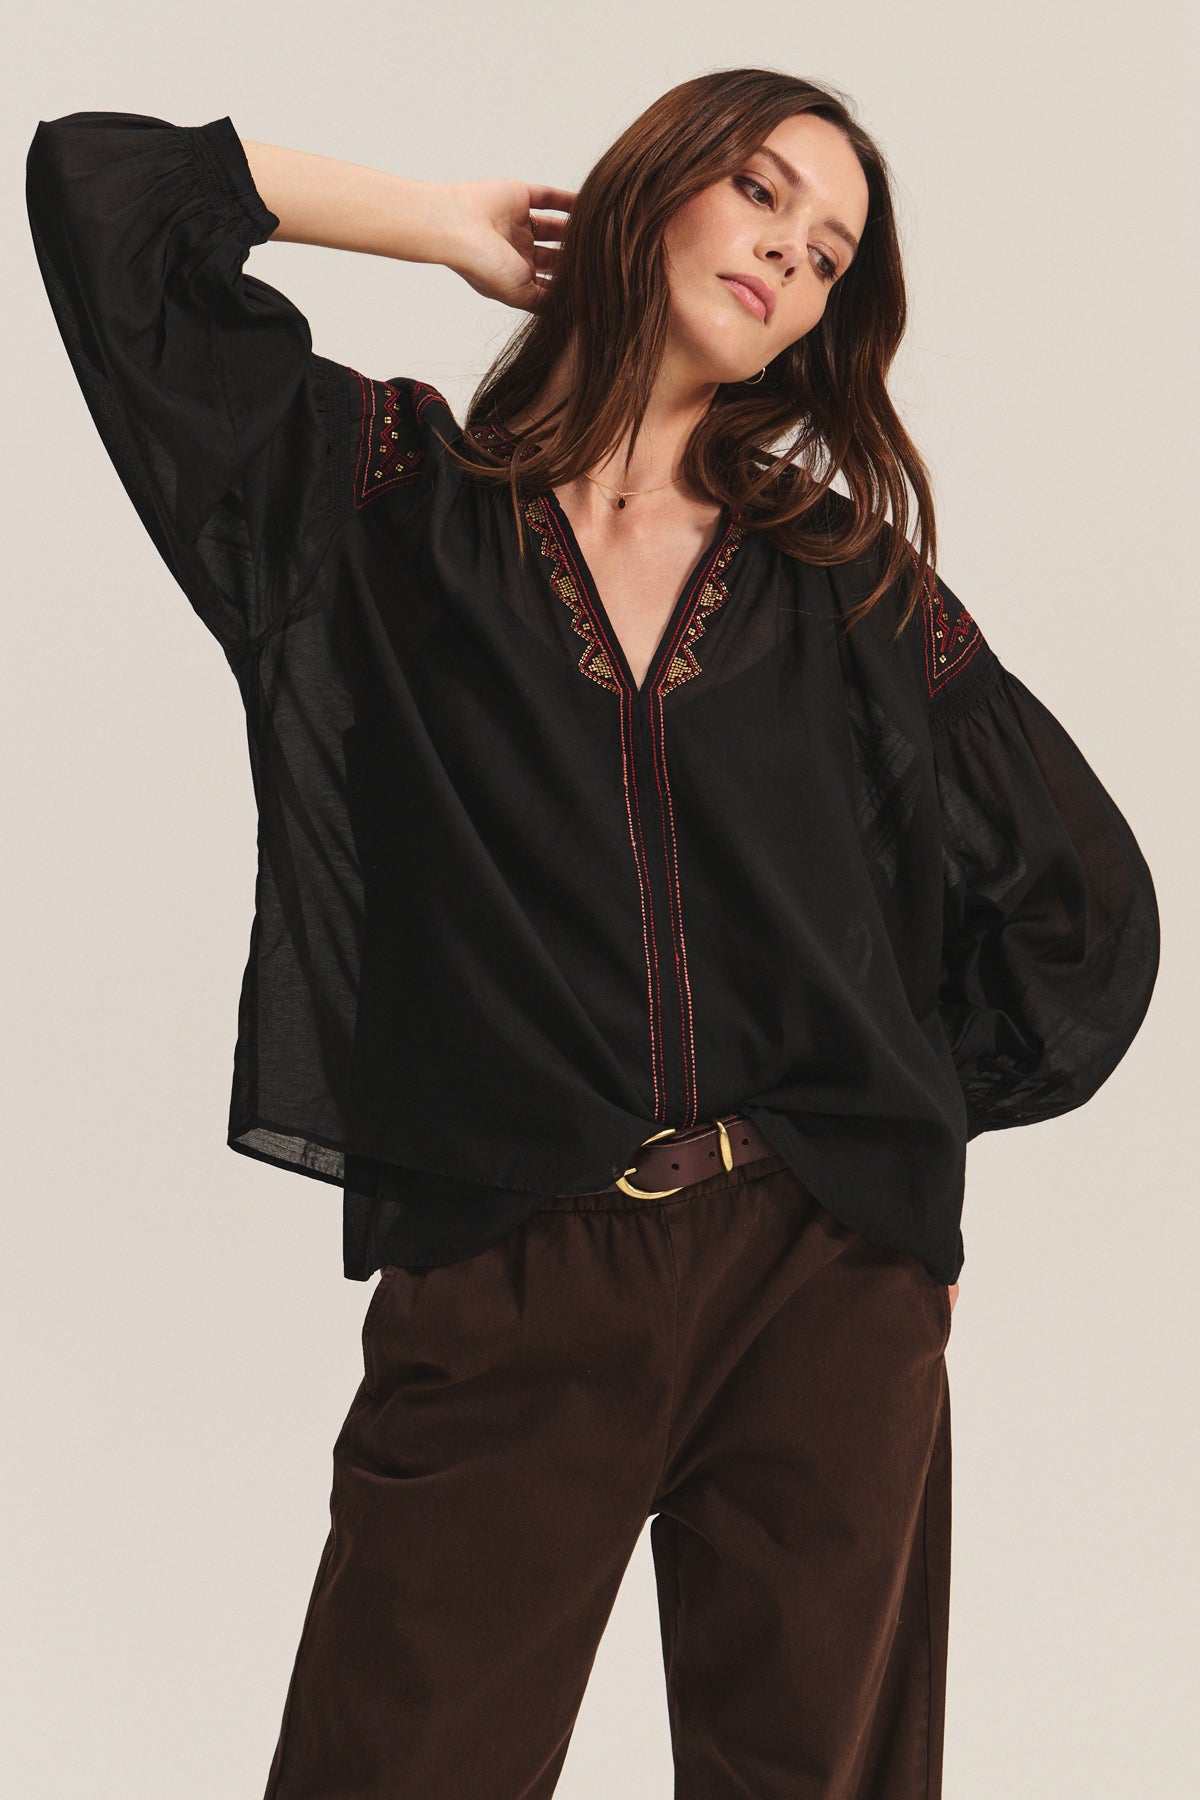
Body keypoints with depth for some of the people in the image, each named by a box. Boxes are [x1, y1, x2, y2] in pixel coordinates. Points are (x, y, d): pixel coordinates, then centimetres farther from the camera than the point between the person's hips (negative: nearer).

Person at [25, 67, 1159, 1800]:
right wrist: (444, 223, 10)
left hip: (830, 1286, 2)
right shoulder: (389, 498, 8)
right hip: (503, 1299, -1)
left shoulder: (852, 583, 12)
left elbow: (1085, 895, 19)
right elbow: (98, 190, 3)